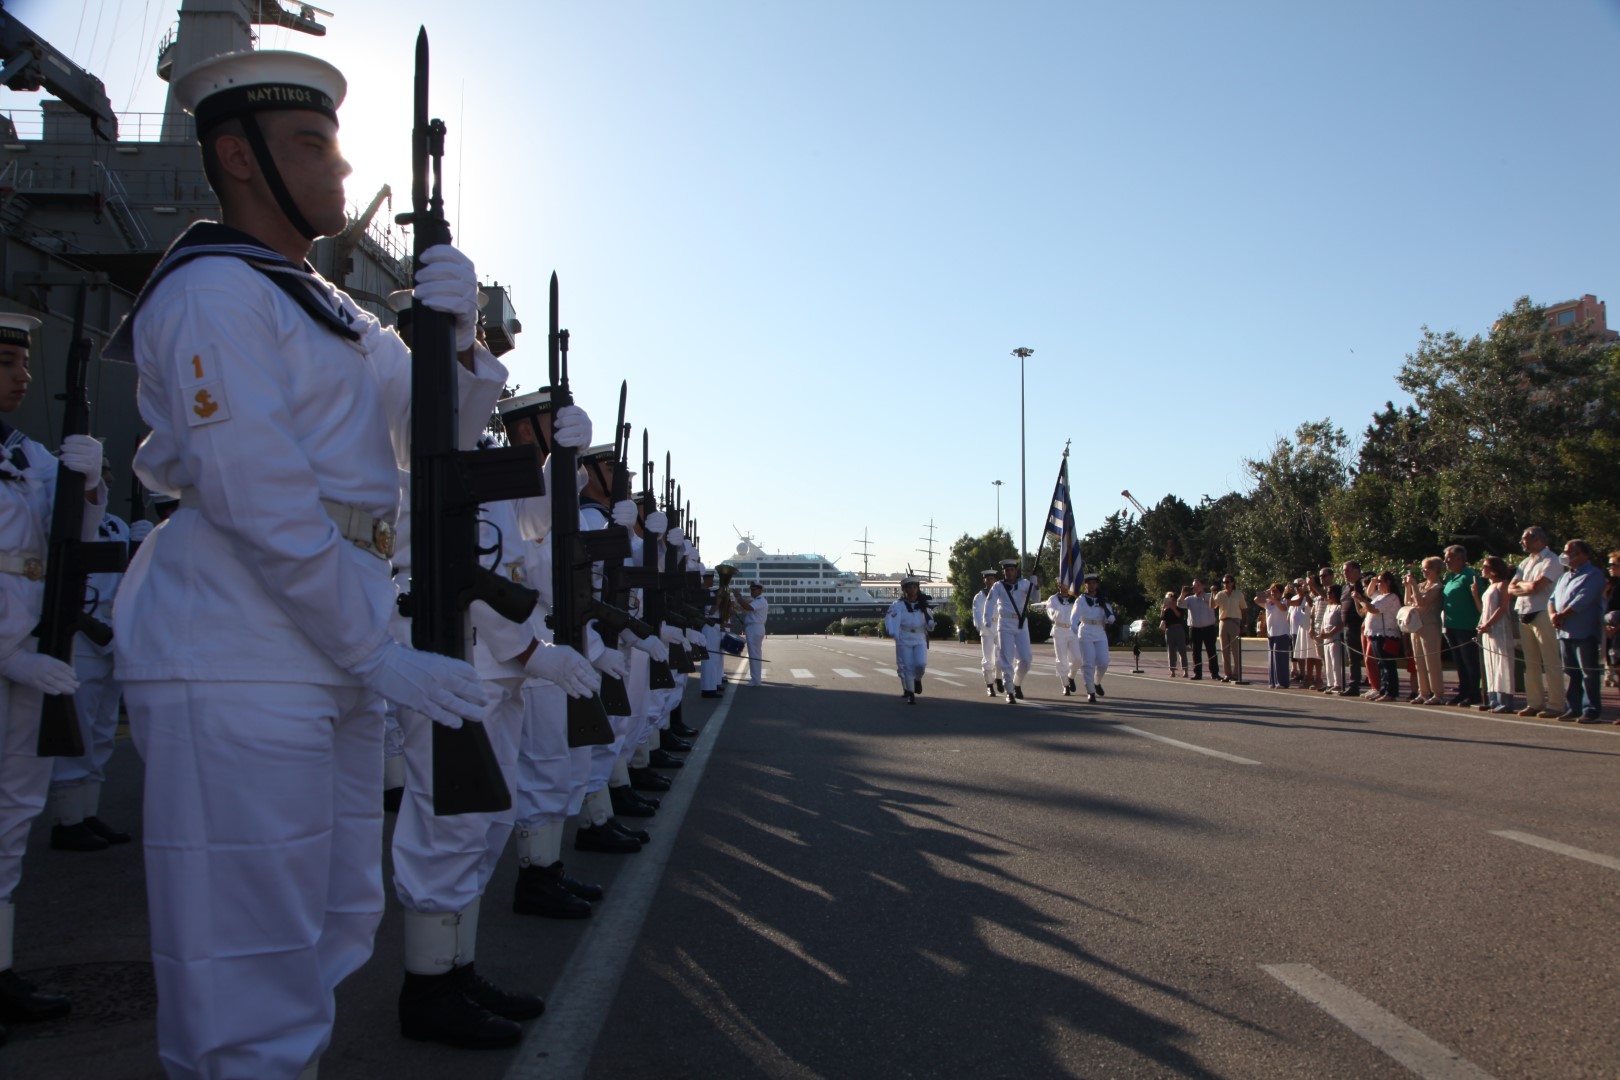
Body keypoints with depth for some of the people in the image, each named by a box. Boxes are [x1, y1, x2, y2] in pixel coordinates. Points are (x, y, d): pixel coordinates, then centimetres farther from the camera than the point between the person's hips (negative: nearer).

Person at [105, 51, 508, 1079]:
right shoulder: (211, 293, -10)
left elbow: (434, 444, 12)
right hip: (238, 669, -9)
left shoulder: (339, 311, 18)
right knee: (249, 988, -2)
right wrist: (381, 656, -15)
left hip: (339, 656, 9)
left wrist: (457, 334, -6)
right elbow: (259, 505, -18)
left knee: (337, 930, 19)